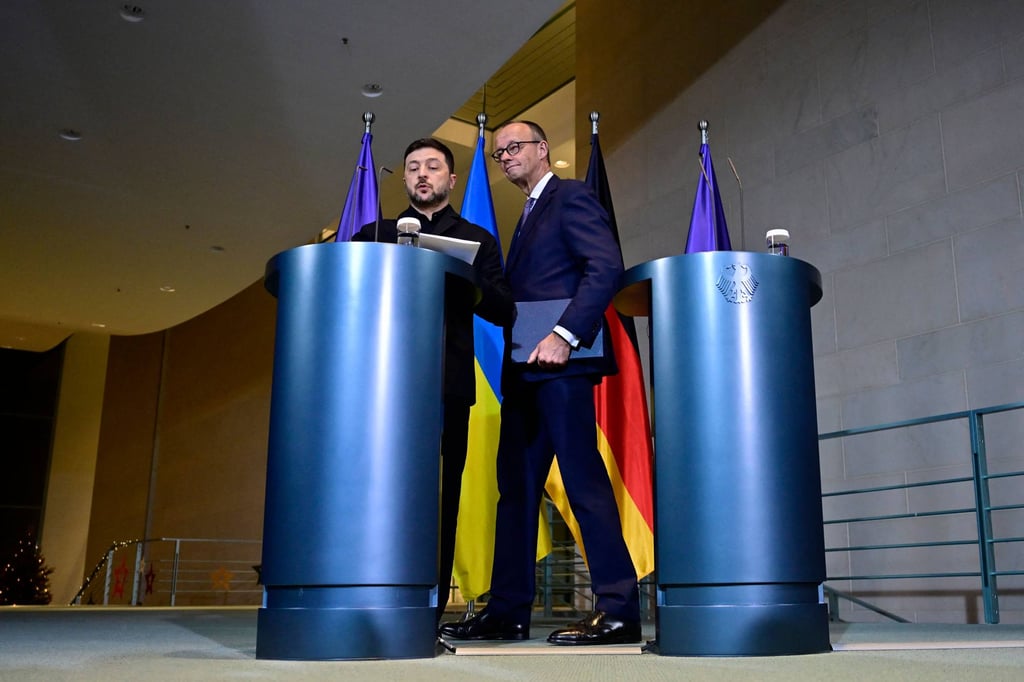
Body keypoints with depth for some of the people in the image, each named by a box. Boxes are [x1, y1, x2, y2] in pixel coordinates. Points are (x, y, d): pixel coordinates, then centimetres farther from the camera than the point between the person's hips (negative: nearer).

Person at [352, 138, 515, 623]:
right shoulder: (374, 236, 21)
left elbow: (503, 311, 7)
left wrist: (458, 278, -9)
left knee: (439, 499, -3)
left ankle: (430, 613, 2)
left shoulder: (476, 241, 18)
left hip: (447, 384, -1)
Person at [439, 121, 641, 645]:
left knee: (583, 477, -12)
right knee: (516, 487, 7)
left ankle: (619, 608, -7)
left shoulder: (571, 197, 1)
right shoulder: (529, 215, 28)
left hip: (559, 364, -9)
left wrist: (564, 335, -22)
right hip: (524, 371, 9)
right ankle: (507, 611, 13)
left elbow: (606, 267, -13)